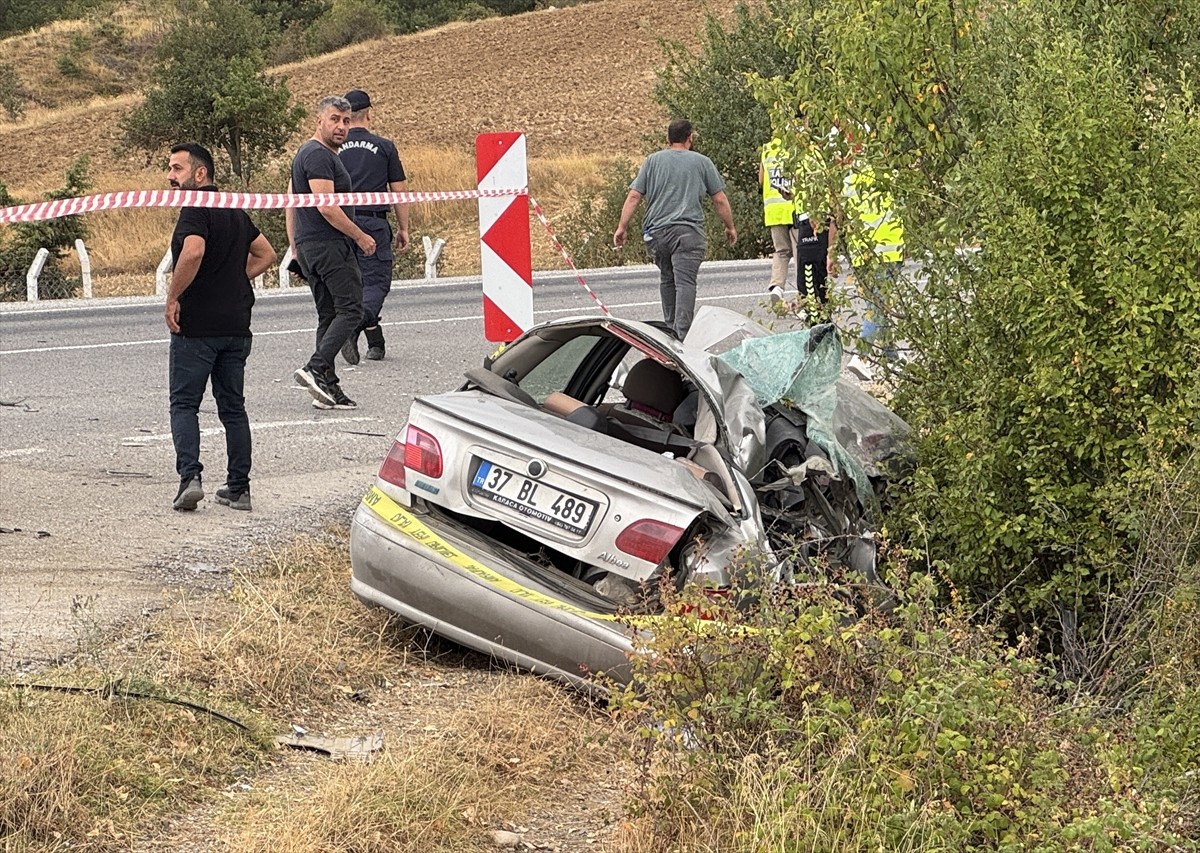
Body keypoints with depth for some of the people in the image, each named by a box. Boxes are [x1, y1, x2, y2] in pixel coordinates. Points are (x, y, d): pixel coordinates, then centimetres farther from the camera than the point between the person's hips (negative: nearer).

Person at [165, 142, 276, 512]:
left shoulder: (196, 208, -12)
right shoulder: (235, 211, 15)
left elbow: (193, 251, -30)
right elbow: (266, 254, 24)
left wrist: (173, 297, -20)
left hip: (197, 325, -7)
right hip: (236, 325, 7)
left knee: (184, 404, 1)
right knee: (233, 408, 12)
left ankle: (190, 477, -14)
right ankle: (239, 488, 11)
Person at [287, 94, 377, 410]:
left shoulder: (304, 154, 20)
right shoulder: (320, 156, -13)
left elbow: (290, 203, 25)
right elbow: (327, 207, -20)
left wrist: (295, 249, 25)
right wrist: (360, 236, -12)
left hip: (308, 246, 10)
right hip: (330, 245, -10)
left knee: (328, 315, 9)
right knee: (350, 309, -10)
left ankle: (327, 386, 6)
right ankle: (316, 369, -20)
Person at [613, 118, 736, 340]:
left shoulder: (653, 161, 11)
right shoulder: (702, 162, 8)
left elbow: (634, 197, 5)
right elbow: (720, 200, 10)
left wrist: (622, 227, 8)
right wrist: (730, 227, 22)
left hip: (657, 231, 3)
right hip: (688, 231, -3)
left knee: (667, 278, 19)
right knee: (685, 282, -10)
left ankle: (670, 328, 24)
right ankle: (682, 333, -21)